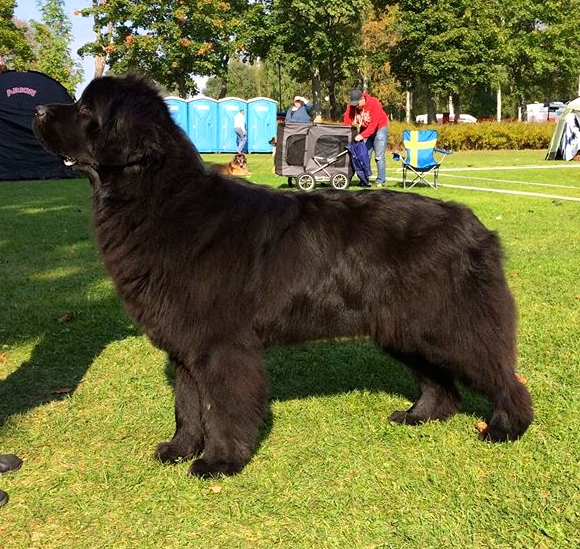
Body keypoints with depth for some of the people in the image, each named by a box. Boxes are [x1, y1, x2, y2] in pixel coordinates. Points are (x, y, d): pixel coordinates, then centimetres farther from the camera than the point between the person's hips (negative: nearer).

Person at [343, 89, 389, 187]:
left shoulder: (374, 103, -26)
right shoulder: (351, 106, -12)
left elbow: (374, 124, -30)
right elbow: (347, 124, -14)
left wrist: (362, 135, -39)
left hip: (379, 128, -4)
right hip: (364, 130, 4)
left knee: (379, 157, -8)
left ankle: (380, 181, -4)